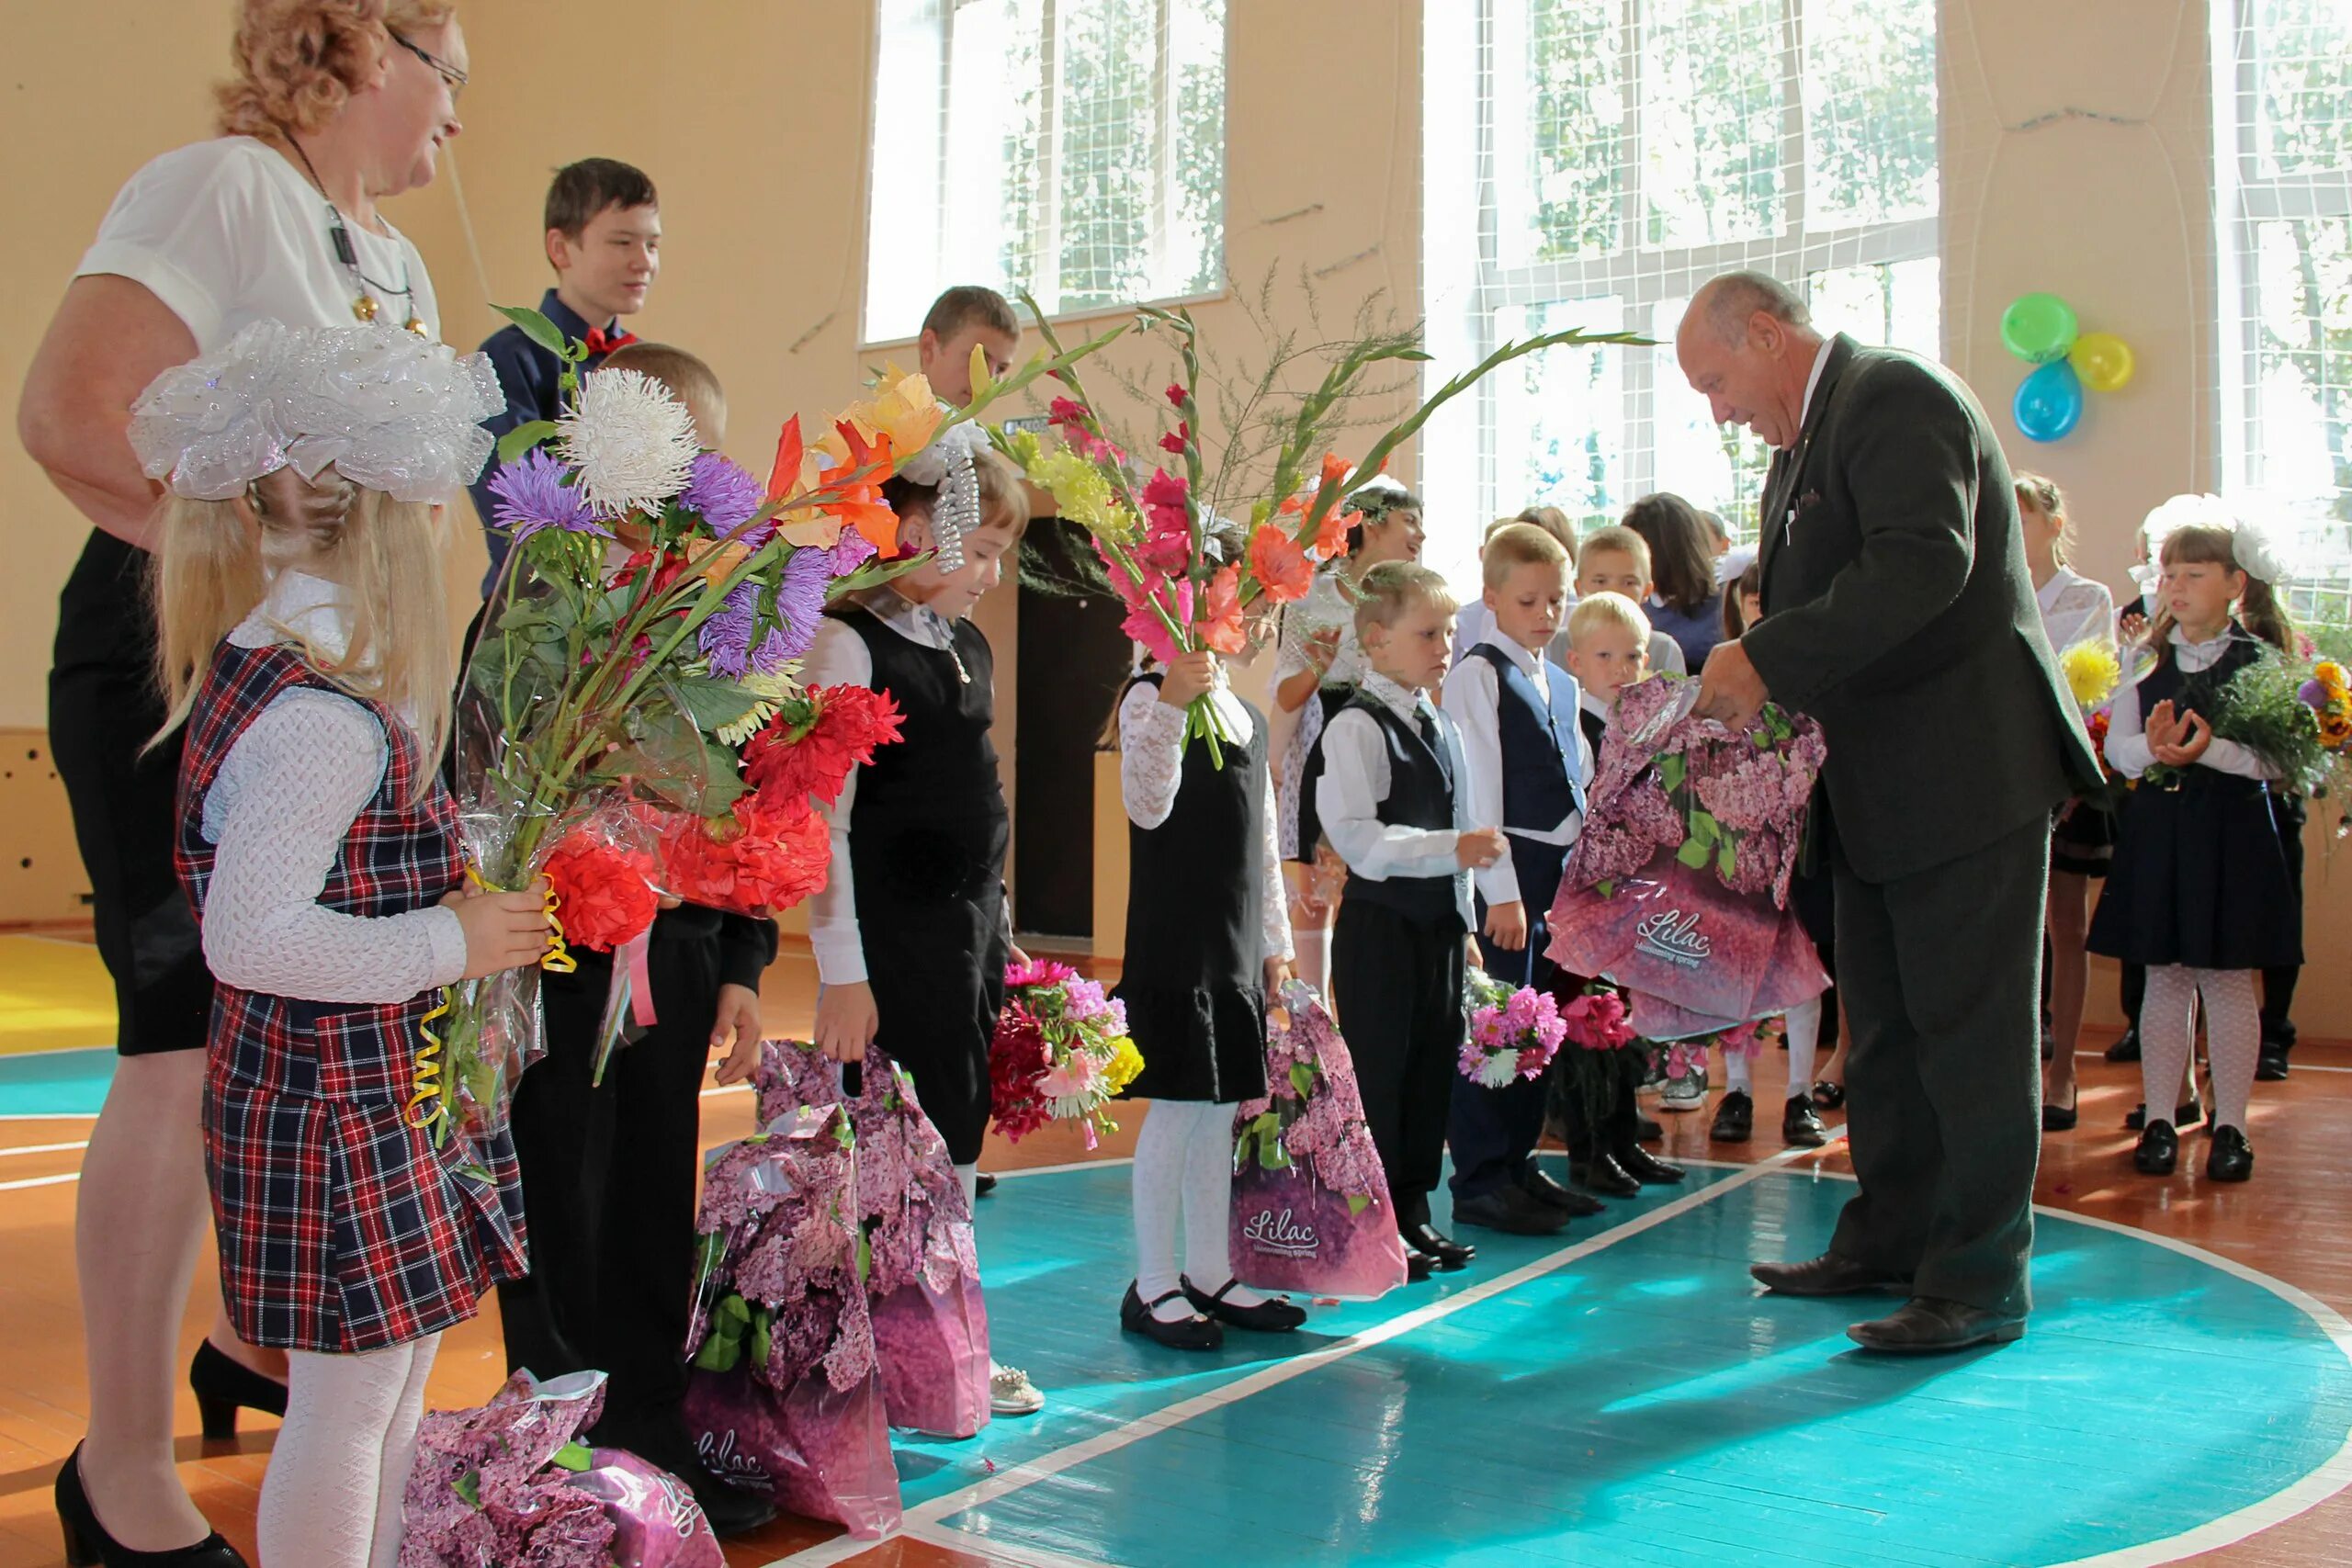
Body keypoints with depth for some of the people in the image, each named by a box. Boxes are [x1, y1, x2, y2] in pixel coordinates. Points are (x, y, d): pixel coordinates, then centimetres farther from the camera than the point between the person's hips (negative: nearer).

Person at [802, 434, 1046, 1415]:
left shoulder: (970, 646, 13)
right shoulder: (849, 644, -12)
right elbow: (822, 819, -15)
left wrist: (999, 929, 18)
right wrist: (841, 973, -18)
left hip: (973, 928, 8)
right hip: (894, 937, -8)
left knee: (958, 1148, 13)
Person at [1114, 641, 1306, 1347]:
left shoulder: (1247, 717, 17)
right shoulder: (1152, 694, -8)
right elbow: (1147, 807, -22)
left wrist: (1275, 940, 17)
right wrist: (1172, 704, -33)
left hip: (1237, 944, 8)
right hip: (1174, 939, -8)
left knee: (1220, 1109, 11)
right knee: (1178, 1104, -5)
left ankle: (1209, 1273, 20)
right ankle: (1153, 1286, 5)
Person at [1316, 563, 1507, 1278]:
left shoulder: (1442, 727, 14)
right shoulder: (1356, 728, -13)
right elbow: (1358, 837, -22)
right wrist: (1450, 847, -30)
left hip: (1438, 924, 8)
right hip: (1379, 925, -8)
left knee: (1433, 1066, 12)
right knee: (1377, 1072, -1)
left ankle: (1413, 1210, 25)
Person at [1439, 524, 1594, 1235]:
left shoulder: (1561, 684, 17)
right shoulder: (1477, 675, -7)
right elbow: (1477, 788, -13)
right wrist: (1500, 891, -16)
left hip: (1559, 872, 8)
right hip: (1505, 874, -8)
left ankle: (1517, 1167, 23)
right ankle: (1480, 1182, 4)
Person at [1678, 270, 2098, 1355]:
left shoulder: (1896, 398, -13)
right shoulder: (1804, 439, 17)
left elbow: (1924, 565, -28)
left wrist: (1766, 661, -27)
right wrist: (1748, 689, 0)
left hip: (1966, 772, -10)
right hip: (1878, 788, 10)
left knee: (1969, 1028, -3)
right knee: (1884, 1027, 15)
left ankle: (1979, 1282, 5)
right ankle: (1889, 1241, 27)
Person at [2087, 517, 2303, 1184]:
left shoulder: (2259, 660, -2)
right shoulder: (2145, 659, 7)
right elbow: (2117, 748, 2)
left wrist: (2208, 748, -24)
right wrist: (2154, 747, -19)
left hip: (2232, 832, -3)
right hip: (2158, 825, 3)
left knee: (2226, 979, 2)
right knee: (2165, 978, 7)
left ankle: (2230, 1126, 12)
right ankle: (2158, 1120, 15)